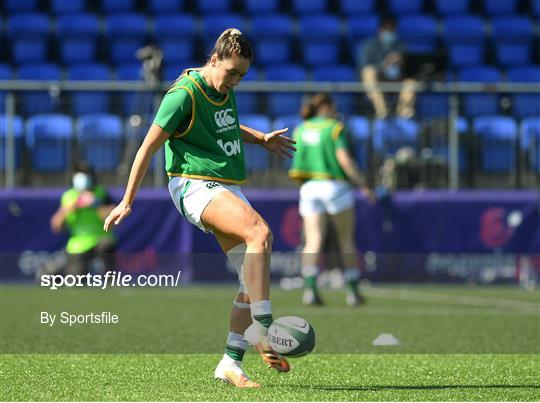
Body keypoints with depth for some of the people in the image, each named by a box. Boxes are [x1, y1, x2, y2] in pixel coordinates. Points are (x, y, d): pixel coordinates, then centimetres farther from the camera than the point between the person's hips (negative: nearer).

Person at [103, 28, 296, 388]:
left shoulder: (225, 90, 12)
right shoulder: (185, 93, -13)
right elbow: (149, 146, -10)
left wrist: (261, 139, 25)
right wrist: (127, 201, -8)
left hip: (228, 189, 9)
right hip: (195, 186, -9)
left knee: (255, 277, -3)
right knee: (260, 231, -32)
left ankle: (231, 363, 3)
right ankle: (262, 330, -33)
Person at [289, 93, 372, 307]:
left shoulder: (300, 130, 10)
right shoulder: (335, 128, -4)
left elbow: (300, 159, 10)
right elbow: (344, 159, -13)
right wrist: (363, 185, -9)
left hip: (309, 188, 4)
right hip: (335, 185, -4)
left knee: (313, 241, -5)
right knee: (347, 241, 8)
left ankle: (309, 288, -24)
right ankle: (353, 291, 9)